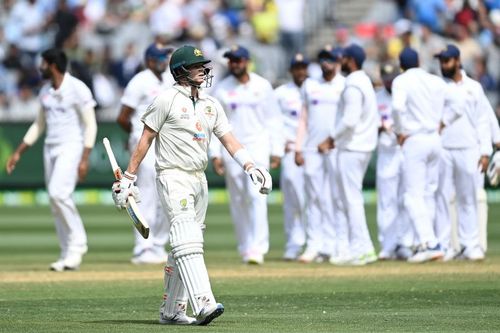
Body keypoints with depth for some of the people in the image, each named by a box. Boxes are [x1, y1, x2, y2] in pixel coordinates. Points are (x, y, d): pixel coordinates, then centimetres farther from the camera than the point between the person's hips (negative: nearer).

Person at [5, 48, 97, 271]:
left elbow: (90, 125, -11)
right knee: (56, 202, 4)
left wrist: (85, 159, -19)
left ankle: (77, 243, -11)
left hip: (71, 147, -8)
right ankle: (68, 255, 8)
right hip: (50, 148, 8)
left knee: (59, 193, -24)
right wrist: (18, 153, 18)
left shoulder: (77, 89, -10)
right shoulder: (45, 91, 13)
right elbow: (38, 125, 22)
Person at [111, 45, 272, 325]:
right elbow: (146, 139, -4)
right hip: (173, 177, -7)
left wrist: (251, 166, -7)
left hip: (199, 180, 7)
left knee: (185, 247, 10)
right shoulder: (167, 100, -6)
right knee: (188, 241, -19)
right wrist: (129, 178, -6)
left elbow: (229, 139, 9)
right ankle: (203, 303, -32)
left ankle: (171, 310, 17)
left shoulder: (211, 104, 14)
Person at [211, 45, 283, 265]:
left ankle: (258, 248, -19)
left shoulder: (262, 86, 3)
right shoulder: (221, 89, 5)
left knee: (256, 196, -15)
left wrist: (276, 151, 0)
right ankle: (245, 248, 13)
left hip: (257, 147, -2)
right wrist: (215, 154, -3)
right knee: (238, 201, 4)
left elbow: (274, 119, 5)